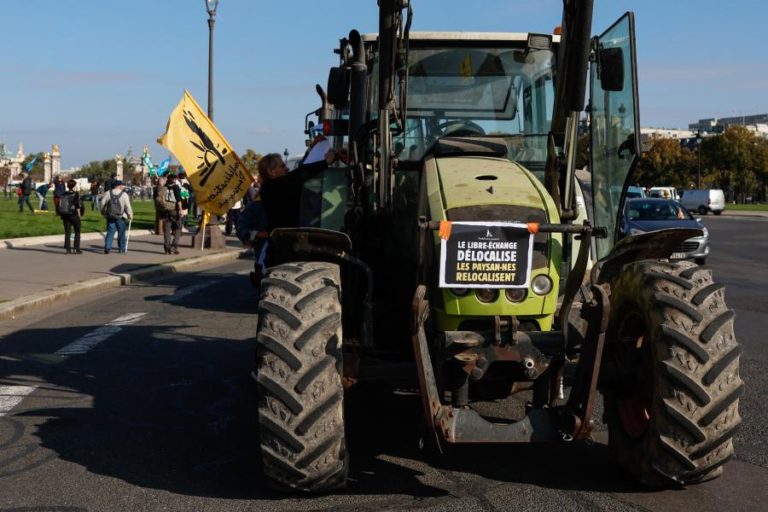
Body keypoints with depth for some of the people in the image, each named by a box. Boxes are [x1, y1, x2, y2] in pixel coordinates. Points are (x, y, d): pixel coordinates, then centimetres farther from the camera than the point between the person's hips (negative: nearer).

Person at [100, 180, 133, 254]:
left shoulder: (108, 193, 1)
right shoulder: (124, 194, -5)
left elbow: (102, 204, 4)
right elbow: (128, 206, -6)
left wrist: (104, 213, 18)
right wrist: (130, 215, 5)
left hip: (110, 216, 2)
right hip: (121, 217, -2)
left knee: (110, 232, 4)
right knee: (121, 233, 10)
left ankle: (107, 248, -5)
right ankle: (121, 249, 14)